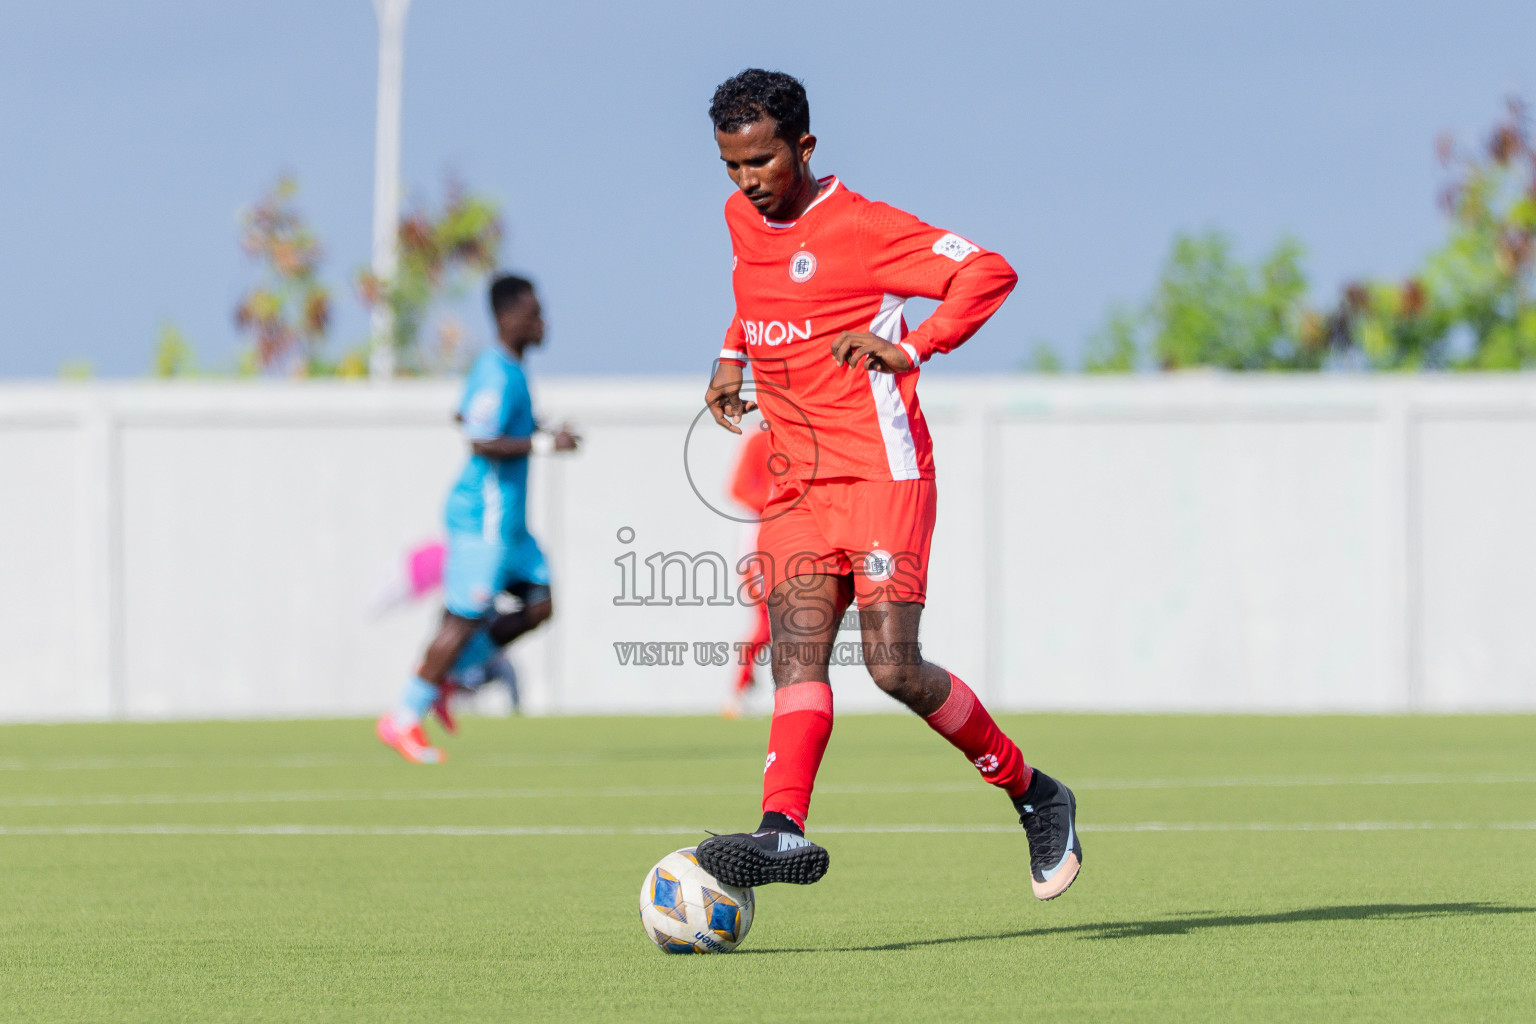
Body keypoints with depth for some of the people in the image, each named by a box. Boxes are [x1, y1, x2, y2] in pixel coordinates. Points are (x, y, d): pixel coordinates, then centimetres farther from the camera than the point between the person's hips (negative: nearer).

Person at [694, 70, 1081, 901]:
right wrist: (733, 355, 21)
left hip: (881, 472, -7)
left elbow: (989, 272, -13)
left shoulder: (858, 227, -9)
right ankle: (783, 831, -29)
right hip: (796, 482, 7)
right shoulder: (742, 219, 14)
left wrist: (912, 347, -22)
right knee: (796, 656, -13)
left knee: (894, 669, -13)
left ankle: (1033, 794, 6)